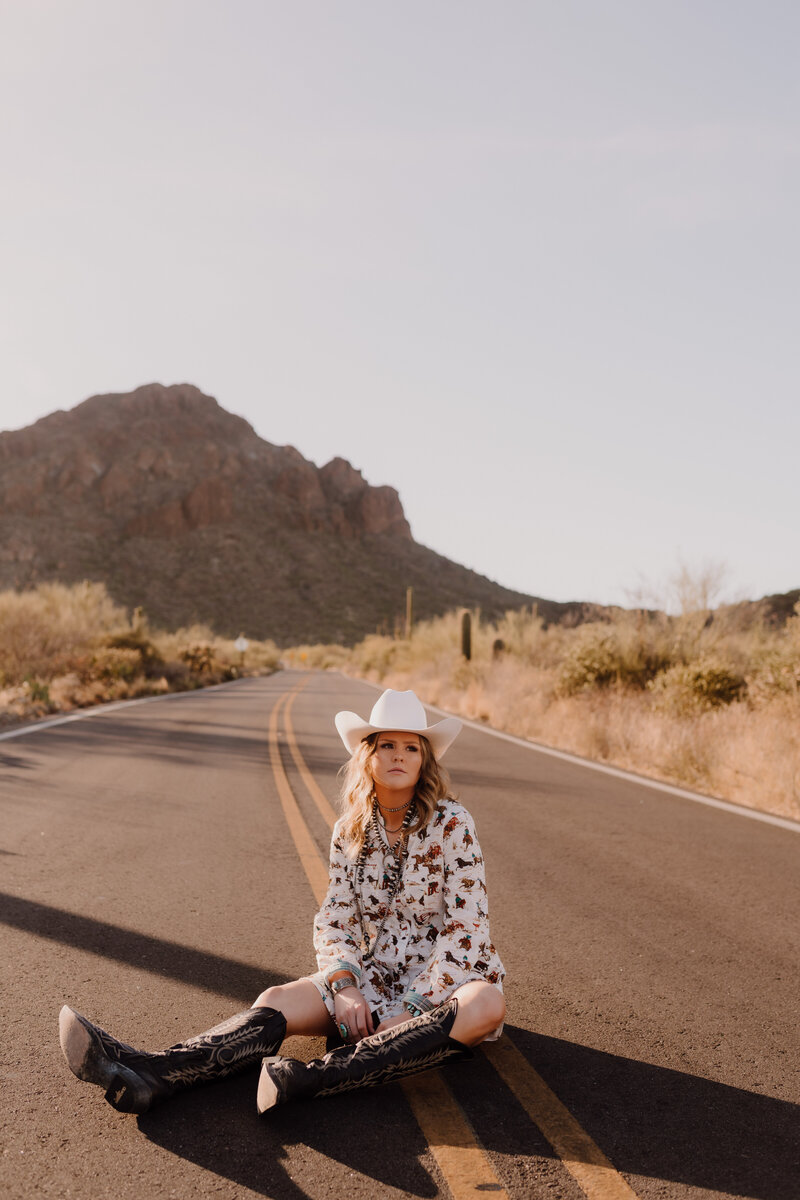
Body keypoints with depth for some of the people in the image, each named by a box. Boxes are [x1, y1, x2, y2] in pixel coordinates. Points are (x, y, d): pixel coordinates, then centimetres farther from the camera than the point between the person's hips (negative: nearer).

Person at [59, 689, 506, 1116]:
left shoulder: (451, 823, -12)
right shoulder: (351, 830, 2)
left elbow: (466, 927, -15)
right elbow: (334, 919, 4)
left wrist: (411, 1010, -19)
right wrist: (345, 987, -15)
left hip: (446, 979, -4)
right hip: (376, 976, 4)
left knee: (486, 1006, -39)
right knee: (278, 1002, -21)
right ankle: (152, 1074, -40)